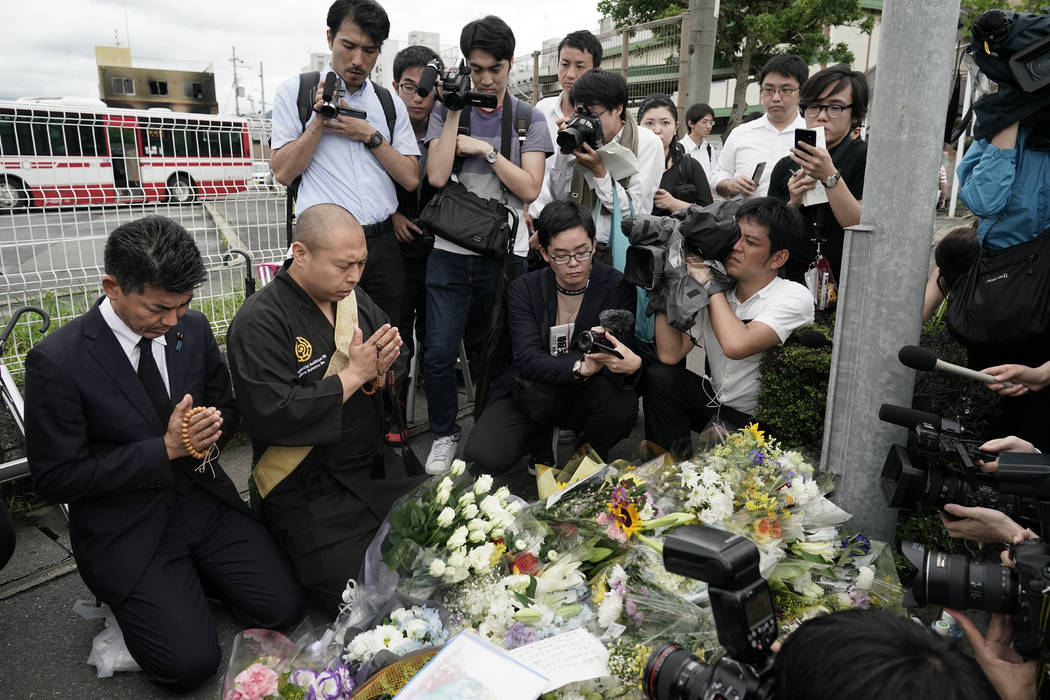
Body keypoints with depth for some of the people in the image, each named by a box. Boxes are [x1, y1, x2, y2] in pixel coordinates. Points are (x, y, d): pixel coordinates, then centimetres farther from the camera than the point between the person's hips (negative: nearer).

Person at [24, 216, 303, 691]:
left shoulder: (193, 328, -4)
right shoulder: (56, 361, -19)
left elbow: (225, 404, 11)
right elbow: (55, 479, -15)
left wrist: (209, 435, -13)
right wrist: (166, 448, -21)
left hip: (202, 497, 5)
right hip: (125, 530, -4)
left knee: (283, 607, -4)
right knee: (192, 664, -12)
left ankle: (185, 577, 20)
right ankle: (125, 597, 17)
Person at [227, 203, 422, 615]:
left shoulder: (354, 300, 6)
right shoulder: (260, 321, -16)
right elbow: (274, 417, -25)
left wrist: (380, 372, -12)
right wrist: (353, 375, -20)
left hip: (374, 465, 7)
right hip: (307, 488, -6)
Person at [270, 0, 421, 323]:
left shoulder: (391, 103, 11)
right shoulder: (296, 91, 3)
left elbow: (411, 179, 3)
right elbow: (283, 172, -4)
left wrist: (370, 135, -7)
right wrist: (319, 119, -11)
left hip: (382, 246, 3)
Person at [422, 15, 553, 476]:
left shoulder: (529, 119, 6)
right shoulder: (447, 112, 7)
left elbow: (529, 189, -5)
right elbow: (437, 176, -9)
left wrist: (485, 149, -9)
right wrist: (455, 110, -8)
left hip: (505, 254, 0)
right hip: (450, 252, 0)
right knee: (439, 354, -3)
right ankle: (444, 434, 20)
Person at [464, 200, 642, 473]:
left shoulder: (618, 288, -9)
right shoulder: (524, 289, -8)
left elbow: (623, 355, -16)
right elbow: (527, 360, -20)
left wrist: (632, 365, -43)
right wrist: (581, 367, -38)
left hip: (588, 396, 1)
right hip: (532, 395, 0)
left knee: (623, 403, -33)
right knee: (482, 457, -22)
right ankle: (542, 443, 12)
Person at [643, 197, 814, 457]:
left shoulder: (795, 297, -16)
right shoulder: (710, 293, -1)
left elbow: (736, 345, -34)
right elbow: (670, 354, -9)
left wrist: (710, 284, -22)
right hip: (716, 403, 5)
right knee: (658, 375, -15)